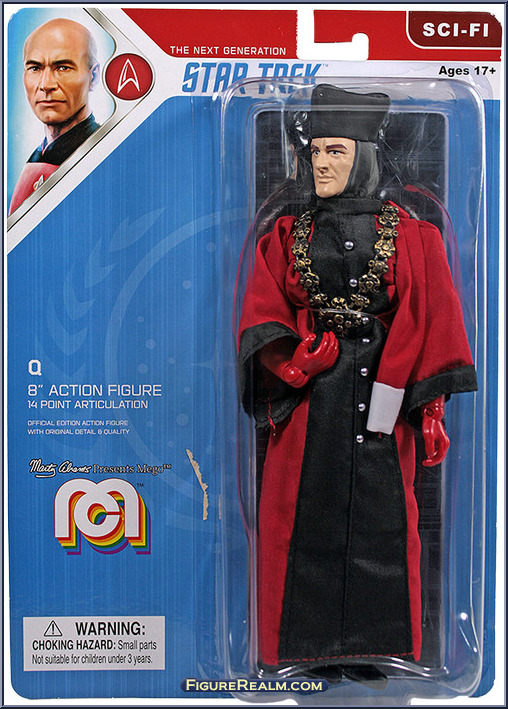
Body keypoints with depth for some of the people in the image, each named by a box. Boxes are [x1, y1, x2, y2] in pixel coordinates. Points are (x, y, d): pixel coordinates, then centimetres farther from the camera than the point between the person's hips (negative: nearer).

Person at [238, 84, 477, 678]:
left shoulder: (408, 236, 5)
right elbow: (261, 315, 2)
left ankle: (373, 650, 20)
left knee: (379, 519, 4)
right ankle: (298, 647, 19)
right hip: (307, 397, 2)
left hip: (378, 390, -1)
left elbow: (428, 319, 0)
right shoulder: (286, 236, 10)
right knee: (301, 517, 4)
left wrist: (423, 401, -10)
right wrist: (292, 360, -16)